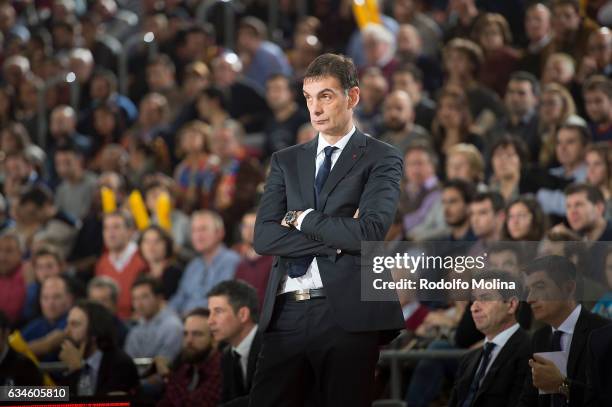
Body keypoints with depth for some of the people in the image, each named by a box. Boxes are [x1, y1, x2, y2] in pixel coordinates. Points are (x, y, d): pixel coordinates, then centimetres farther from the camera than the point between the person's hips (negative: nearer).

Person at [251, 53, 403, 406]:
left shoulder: (381, 159, 5)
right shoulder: (287, 161, 18)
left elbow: (370, 232, -12)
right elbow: (264, 237, 4)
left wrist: (302, 219, -1)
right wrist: (334, 241, -7)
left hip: (347, 313, -4)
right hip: (286, 314, 4)